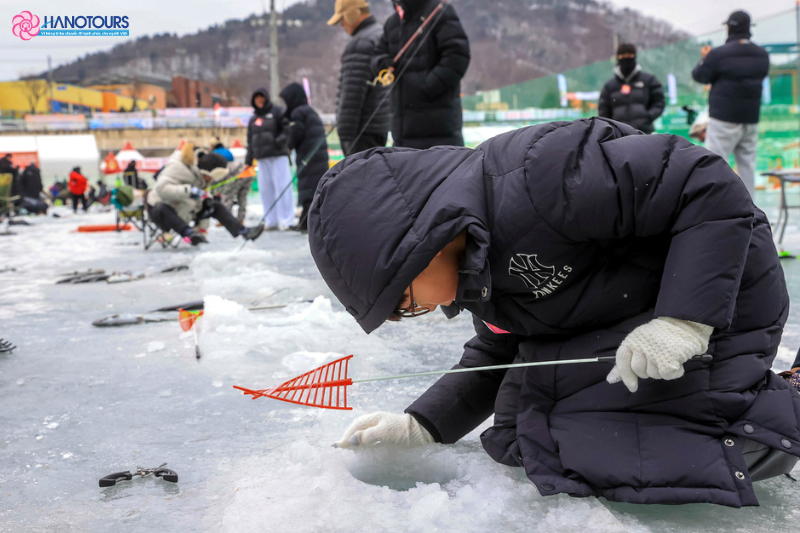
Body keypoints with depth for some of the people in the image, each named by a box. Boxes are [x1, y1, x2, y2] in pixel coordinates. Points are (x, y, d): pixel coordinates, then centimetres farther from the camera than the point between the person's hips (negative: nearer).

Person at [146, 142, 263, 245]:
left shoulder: (200, 173, 2)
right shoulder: (177, 167, -25)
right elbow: (162, 189, -37)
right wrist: (189, 191, -43)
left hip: (184, 211, 7)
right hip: (159, 207, -7)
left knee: (216, 206, -6)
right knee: (161, 210, -43)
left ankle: (244, 232, -10)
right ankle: (189, 234, -57)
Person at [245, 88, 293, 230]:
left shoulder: (277, 111, 3)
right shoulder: (253, 119, 19)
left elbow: (287, 127, -4)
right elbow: (251, 141, 21)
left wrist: (281, 139, -22)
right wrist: (248, 161, 17)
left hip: (278, 155, -5)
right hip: (262, 158, 5)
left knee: (282, 186, -8)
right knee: (265, 189, 2)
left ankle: (286, 220, -5)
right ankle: (271, 221, 8)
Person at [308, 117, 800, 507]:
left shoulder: (535, 178, -31)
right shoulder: (474, 262, 1)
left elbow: (708, 186, -30)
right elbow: (497, 352, 14)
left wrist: (684, 319, -33)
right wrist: (424, 426, 2)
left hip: (714, 315, -9)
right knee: (517, 441, 5)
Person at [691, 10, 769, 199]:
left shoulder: (718, 54, -14)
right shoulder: (762, 55, 6)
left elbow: (699, 76, -4)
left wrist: (704, 58, 17)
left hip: (724, 119, -6)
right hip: (751, 119, 6)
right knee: (747, 164, 10)